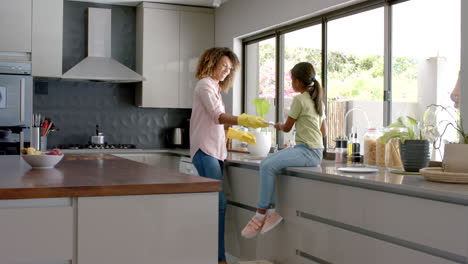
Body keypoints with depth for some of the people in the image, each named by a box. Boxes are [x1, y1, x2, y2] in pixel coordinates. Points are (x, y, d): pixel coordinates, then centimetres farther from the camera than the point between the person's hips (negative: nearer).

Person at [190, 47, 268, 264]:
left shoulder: (215, 88, 22)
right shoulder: (205, 85, -5)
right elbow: (218, 116, -19)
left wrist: (239, 134, 13)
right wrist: (245, 121, -31)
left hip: (214, 151, 9)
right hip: (205, 150, -9)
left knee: (213, 204, 7)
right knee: (219, 203, -13)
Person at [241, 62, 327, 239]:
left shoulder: (299, 100, -9)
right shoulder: (317, 100, 18)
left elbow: (287, 128, -1)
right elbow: (323, 132, 23)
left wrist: (279, 126, 21)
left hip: (307, 151, -10)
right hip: (315, 151, 10)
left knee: (267, 166, -22)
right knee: (267, 163, 7)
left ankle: (261, 215, -17)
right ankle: (272, 210, 1)